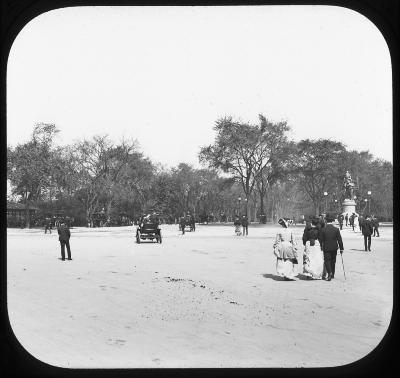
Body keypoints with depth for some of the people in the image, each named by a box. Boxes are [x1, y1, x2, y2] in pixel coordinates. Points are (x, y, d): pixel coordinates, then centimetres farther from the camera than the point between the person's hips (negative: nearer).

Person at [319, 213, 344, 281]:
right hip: (334, 248, 2)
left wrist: (321, 248, 5)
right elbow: (339, 240, -3)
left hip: (326, 248, -2)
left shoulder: (323, 230, -8)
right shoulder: (336, 229, -5)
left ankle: (329, 273, -20)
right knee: (333, 261, 15)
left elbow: (320, 240, -5)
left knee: (327, 261, 2)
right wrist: (341, 248, 3)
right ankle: (332, 274, 24)